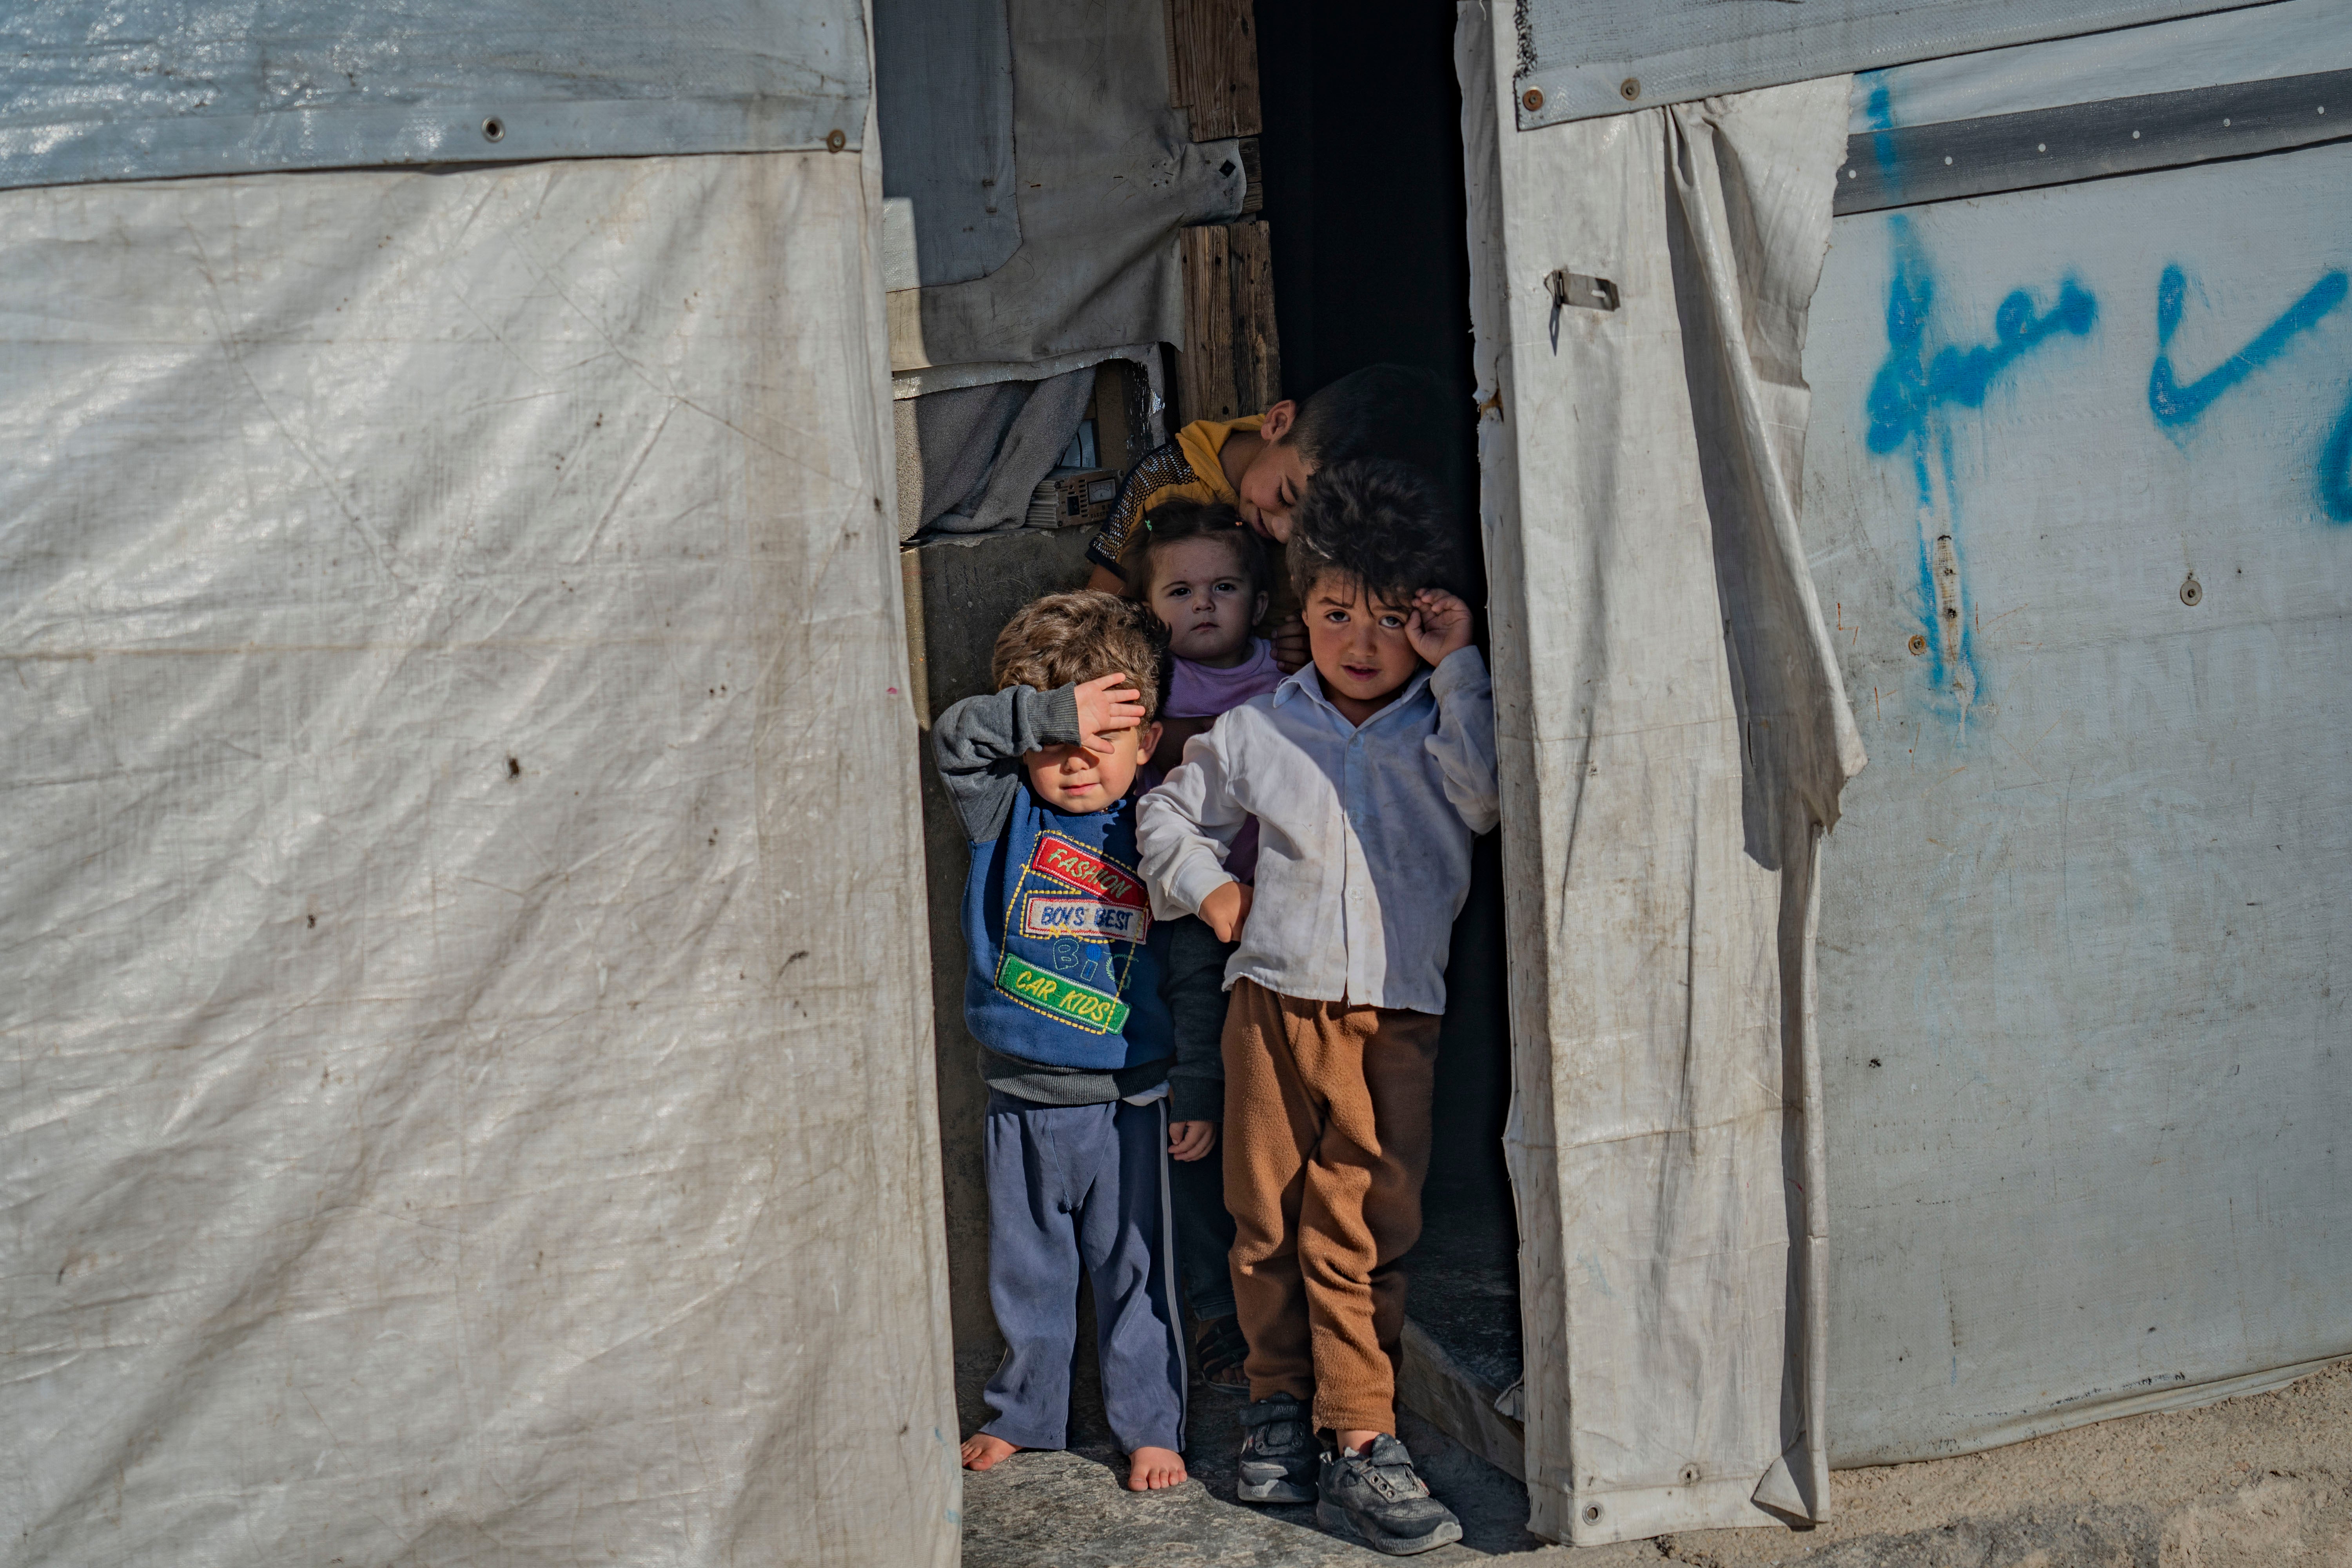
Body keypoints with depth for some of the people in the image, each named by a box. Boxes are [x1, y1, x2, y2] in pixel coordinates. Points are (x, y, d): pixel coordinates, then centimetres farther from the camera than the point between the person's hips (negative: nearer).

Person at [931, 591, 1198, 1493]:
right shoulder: (1008, 817, 0)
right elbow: (955, 736, -14)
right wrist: (1057, 710, -23)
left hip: (1128, 1102, -2)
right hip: (1020, 1099, 2)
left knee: (1135, 1272, 5)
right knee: (1027, 1271, 15)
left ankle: (1151, 1427, 18)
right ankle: (1026, 1414, 31)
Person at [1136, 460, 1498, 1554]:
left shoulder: (1443, 729, 4)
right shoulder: (1259, 732, 6)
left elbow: (1488, 797, -16)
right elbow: (1168, 813, 19)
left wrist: (1459, 671, -12)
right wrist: (1208, 890, 4)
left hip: (1395, 1020, -1)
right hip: (1275, 1003, 2)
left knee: (1361, 1230, -3)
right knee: (1267, 1220, 9)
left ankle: (1358, 1437, 4)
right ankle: (1280, 1403, 26)